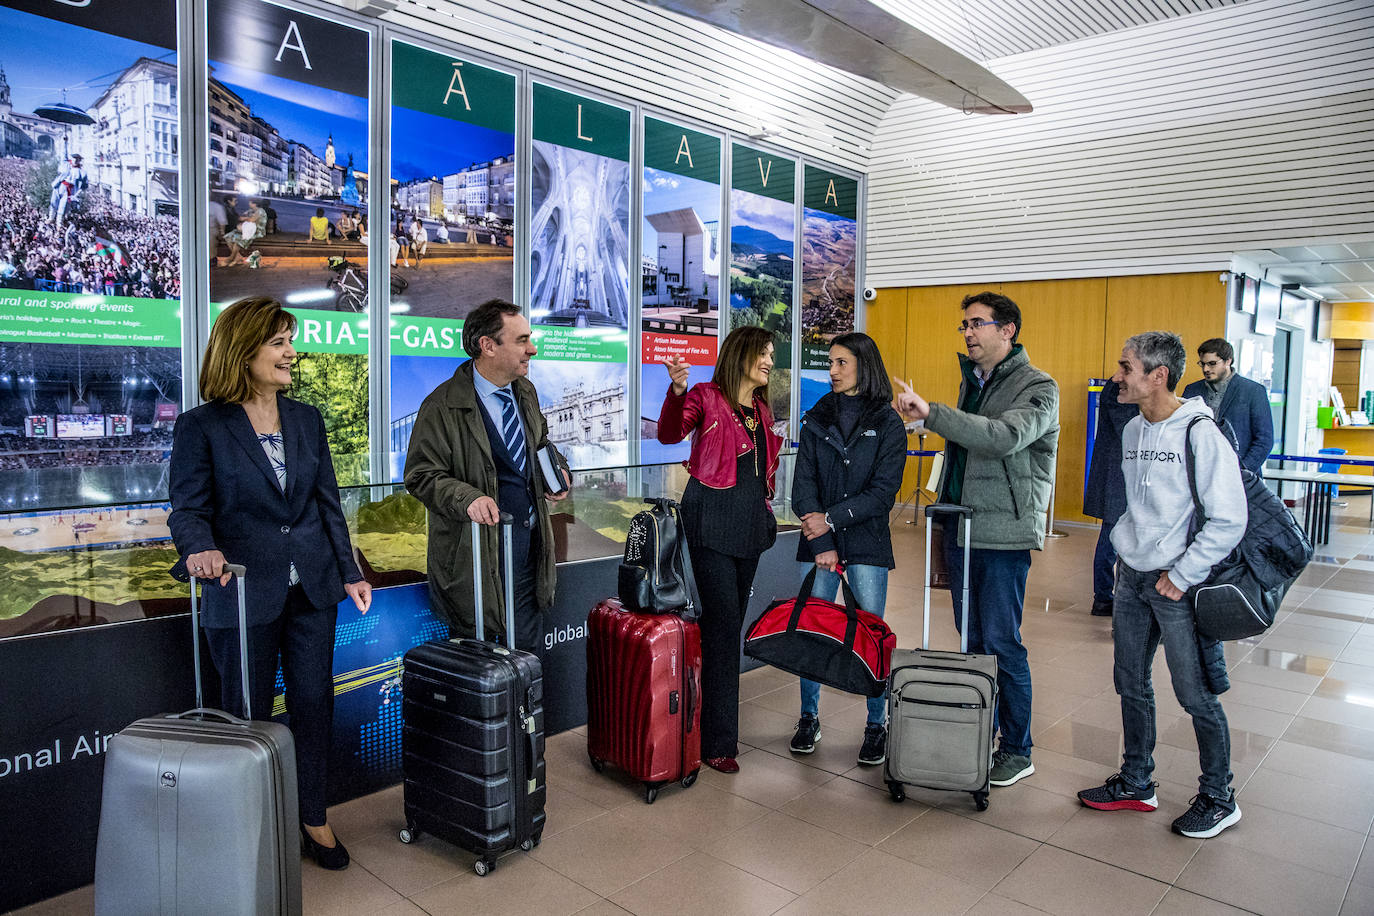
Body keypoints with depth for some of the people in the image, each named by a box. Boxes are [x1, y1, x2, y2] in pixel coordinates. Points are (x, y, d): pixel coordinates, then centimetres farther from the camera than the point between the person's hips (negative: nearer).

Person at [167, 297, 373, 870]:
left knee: (314, 703, 11)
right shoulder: (200, 427, -5)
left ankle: (313, 820, 27)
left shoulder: (306, 419, 8)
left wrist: (350, 573, 7)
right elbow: (189, 509, -8)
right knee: (248, 715, 8)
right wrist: (201, 549, -30)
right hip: (242, 593, -4)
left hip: (313, 588, 4)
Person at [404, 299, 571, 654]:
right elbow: (421, 475, -13)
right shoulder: (443, 407, -14)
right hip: (475, 552, -6)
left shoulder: (526, 392, 9)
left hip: (530, 544, 7)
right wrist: (467, 498, -29)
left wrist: (556, 468, 4)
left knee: (529, 652, 16)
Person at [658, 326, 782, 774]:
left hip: (750, 522, 8)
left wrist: (764, 510, 15)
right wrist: (676, 393, -38)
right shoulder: (707, 397, -6)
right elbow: (669, 434, -23)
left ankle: (718, 725, 24)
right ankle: (717, 741, -2)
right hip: (713, 521, -7)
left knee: (732, 623, 12)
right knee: (723, 624, -10)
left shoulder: (761, 409, 17)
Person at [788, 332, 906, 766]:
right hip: (818, 541, 3)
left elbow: (883, 492, -7)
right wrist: (822, 542, -10)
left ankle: (876, 725, 17)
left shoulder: (887, 423, 0)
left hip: (866, 544, -2)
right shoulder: (817, 419, 8)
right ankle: (809, 718, 21)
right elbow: (803, 484, 0)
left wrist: (832, 519, -15)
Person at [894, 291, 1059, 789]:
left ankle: (1017, 749, 12)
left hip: (1003, 534, -7)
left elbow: (1006, 437, -29)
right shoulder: (972, 380, 15)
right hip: (960, 528, 7)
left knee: (1001, 642, -3)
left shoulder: (1037, 387, -9)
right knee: (973, 638, 14)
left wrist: (930, 412, -35)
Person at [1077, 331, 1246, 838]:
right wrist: (1126, 549, 12)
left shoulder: (1200, 434, -16)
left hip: (1178, 585, -7)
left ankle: (1218, 798, 24)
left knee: (1196, 696, 4)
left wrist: (1181, 576, -15)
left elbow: (1229, 520, -17)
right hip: (1132, 578, 7)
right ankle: (1136, 785, 30)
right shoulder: (1133, 431, 7)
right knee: (1131, 684, 15)